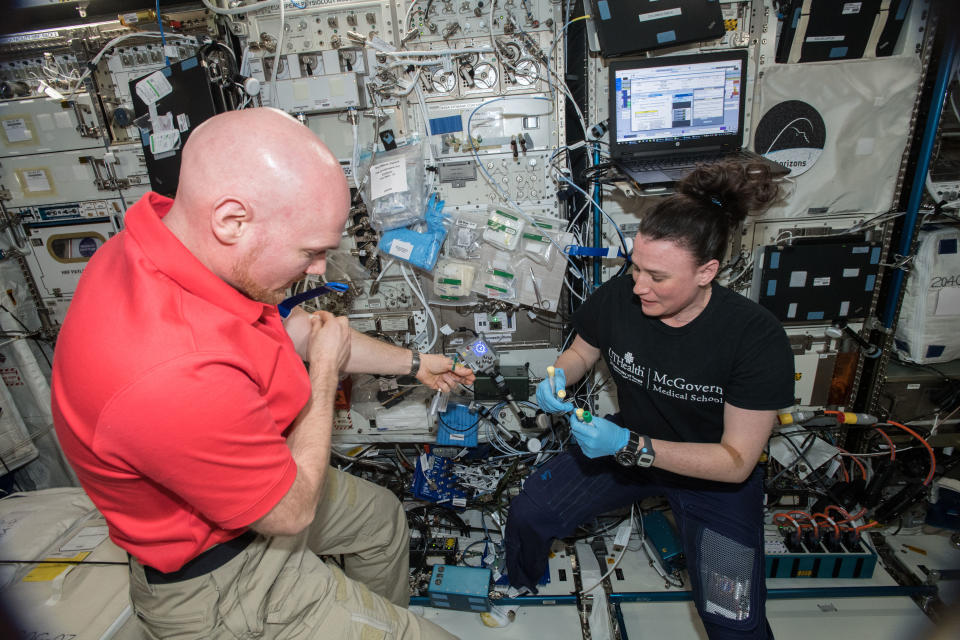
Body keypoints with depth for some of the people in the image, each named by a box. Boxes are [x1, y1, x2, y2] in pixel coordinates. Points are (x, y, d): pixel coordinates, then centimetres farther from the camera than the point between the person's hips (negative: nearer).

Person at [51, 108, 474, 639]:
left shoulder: (173, 233, -12)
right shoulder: (176, 378, -42)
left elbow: (297, 332, 2)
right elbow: (292, 511, -24)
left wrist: (414, 364, 11)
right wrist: (325, 373, -13)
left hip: (255, 477, 9)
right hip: (215, 579, -8)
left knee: (380, 515, 27)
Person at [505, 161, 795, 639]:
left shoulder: (757, 339, -27)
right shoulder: (615, 298, -19)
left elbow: (737, 461, -22)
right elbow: (582, 351, 3)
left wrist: (633, 448, -34)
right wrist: (559, 378, -21)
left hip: (715, 474, -2)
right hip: (629, 445, 3)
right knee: (526, 516, -4)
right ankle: (519, 597, 31)